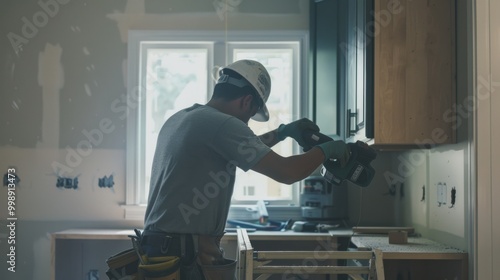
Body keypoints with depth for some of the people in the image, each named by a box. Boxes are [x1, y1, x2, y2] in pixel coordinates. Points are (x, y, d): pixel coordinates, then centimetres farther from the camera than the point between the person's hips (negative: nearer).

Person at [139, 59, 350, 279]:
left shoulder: (179, 119, 15)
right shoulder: (222, 123, -14)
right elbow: (286, 172, -15)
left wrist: (282, 132, 29)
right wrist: (326, 150, 1)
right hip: (187, 253, -9)